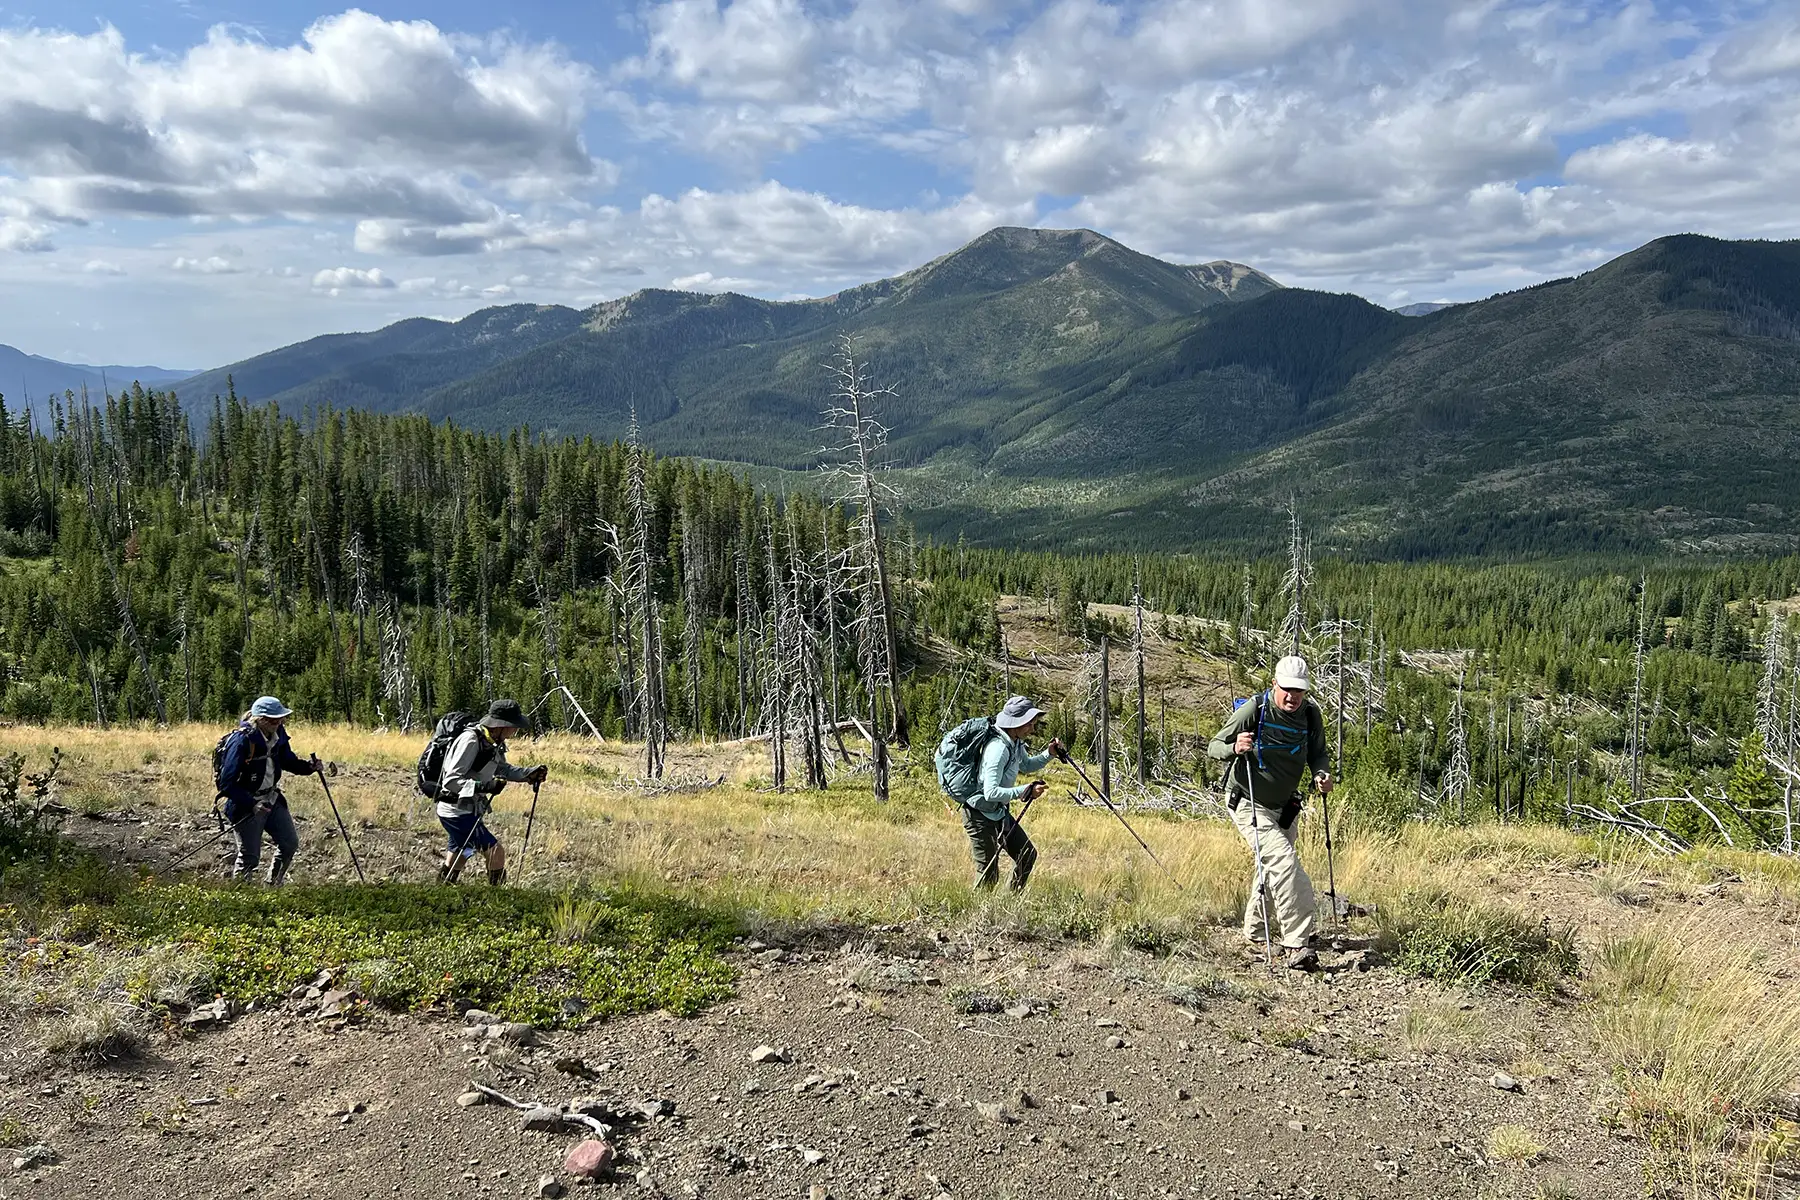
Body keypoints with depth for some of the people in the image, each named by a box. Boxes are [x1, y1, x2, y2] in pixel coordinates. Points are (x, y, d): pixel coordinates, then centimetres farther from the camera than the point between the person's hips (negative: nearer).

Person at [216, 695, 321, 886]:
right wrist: (251, 804, -28)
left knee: (290, 844, 9)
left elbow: (288, 761, 15)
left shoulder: (278, 735, -3)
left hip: (272, 800, 7)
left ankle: (273, 886, 28)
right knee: (250, 856, 0)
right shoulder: (242, 741, -24)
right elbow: (226, 783, -23)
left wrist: (308, 766, -4)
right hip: (246, 805, -7)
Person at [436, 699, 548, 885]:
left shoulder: (494, 742, 3)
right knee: (495, 852, -11)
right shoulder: (470, 741, -24)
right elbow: (451, 780, -26)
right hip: (457, 812, -10)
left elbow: (503, 769, 18)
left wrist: (530, 773, 3)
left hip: (467, 810, 10)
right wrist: (483, 786, -39)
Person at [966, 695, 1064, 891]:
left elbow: (1027, 766, 23)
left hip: (1000, 812, 10)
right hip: (980, 815, -10)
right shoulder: (998, 749, -28)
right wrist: (1026, 791, -36)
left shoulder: (1016, 743, 2)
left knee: (1027, 855, 11)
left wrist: (1049, 754, 6)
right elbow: (991, 792, -34)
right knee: (988, 874, -5)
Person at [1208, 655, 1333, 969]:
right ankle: (1297, 946, -21)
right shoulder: (1254, 710, -22)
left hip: (1284, 806, 7)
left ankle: (1254, 931, 45)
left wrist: (1322, 774, -15)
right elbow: (1213, 747, -19)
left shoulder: (1311, 714, -7)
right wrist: (1235, 748, -41)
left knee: (1272, 867, 22)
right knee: (1284, 862, -23)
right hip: (1248, 804, -7)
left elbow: (1318, 753, 7)